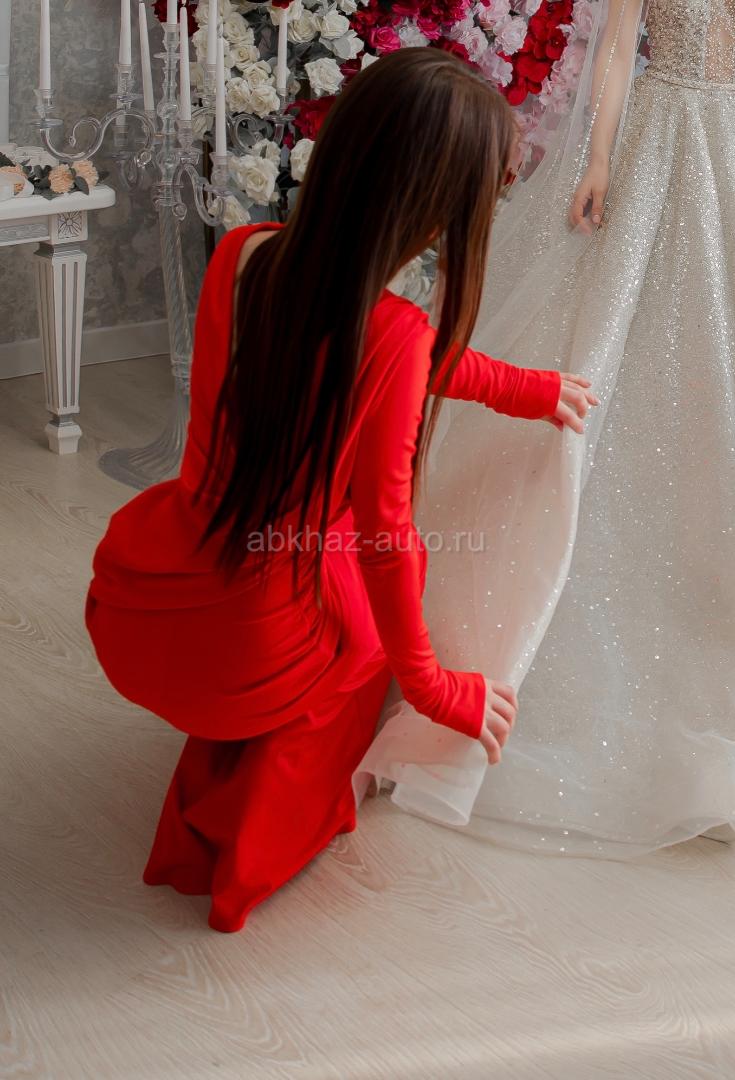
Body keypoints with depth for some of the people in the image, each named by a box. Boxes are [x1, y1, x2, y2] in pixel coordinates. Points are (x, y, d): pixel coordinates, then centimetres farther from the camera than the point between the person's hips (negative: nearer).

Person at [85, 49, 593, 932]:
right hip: (246, 662, -5)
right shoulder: (393, 337, -26)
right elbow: (383, 532, -16)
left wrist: (518, 388, 23)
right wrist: (433, 686, 2)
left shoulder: (240, 256, -7)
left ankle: (217, 768, 37)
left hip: (123, 618, 6)